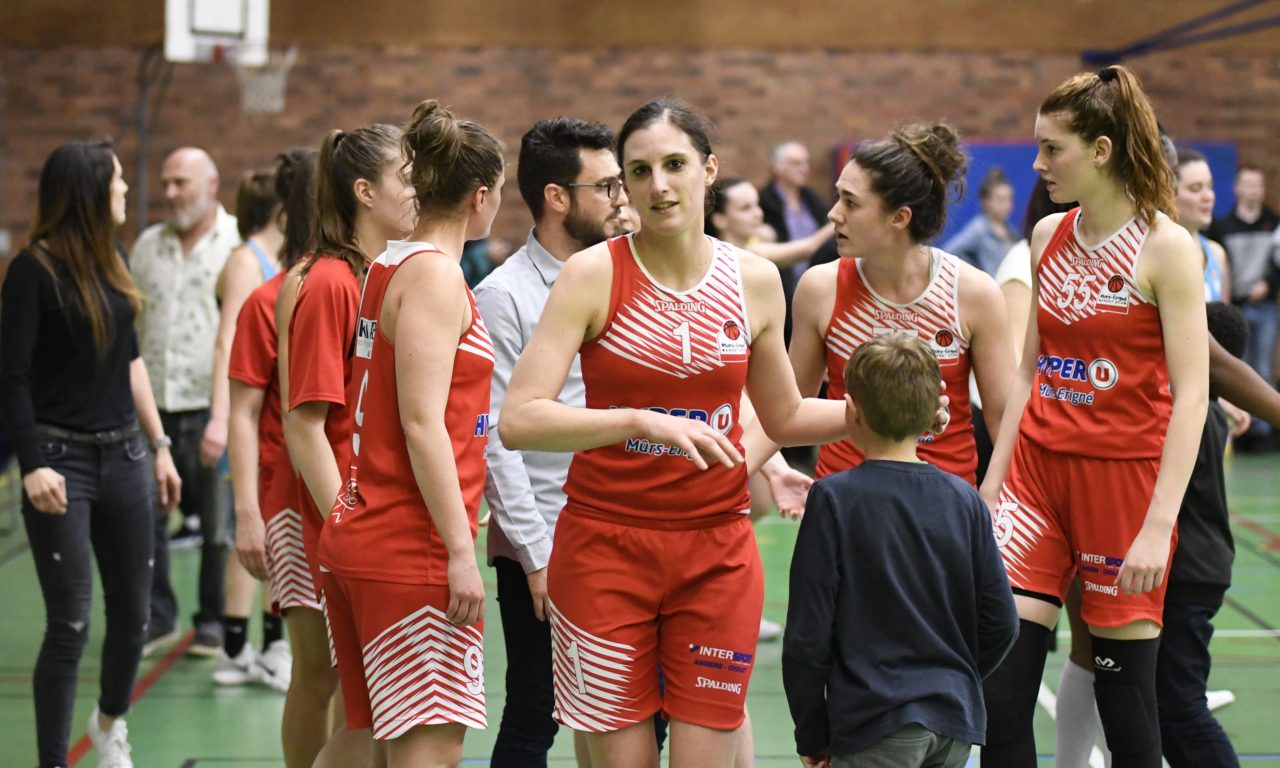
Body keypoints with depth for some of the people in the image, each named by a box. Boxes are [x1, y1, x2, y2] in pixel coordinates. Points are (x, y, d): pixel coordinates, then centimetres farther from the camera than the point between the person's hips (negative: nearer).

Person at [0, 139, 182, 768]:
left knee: (132, 614, 13)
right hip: (63, 462, -6)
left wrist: (159, 446, 17)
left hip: (123, 458, 6)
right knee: (69, 623, -5)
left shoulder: (111, 262, 9)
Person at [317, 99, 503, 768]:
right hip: (412, 549, -10)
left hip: (358, 535, 10)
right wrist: (461, 548, -19)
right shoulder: (436, 275, -12)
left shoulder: (389, 265, 15)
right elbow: (422, 424, -19)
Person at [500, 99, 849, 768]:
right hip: (605, 545, -2)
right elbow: (517, 421, -17)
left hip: (718, 551, 2)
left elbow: (784, 418, 18)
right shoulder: (594, 274, -8)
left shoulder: (753, 281, 3)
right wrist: (642, 421, -28)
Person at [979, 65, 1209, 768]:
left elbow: (1190, 395, -14)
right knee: (999, 689, -4)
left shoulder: (1166, 249, -10)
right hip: (1037, 466, 5)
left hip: (1124, 473, -5)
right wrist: (992, 483, 12)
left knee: (1125, 696, 1)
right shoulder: (1049, 237, 9)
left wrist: (1159, 524, -21)